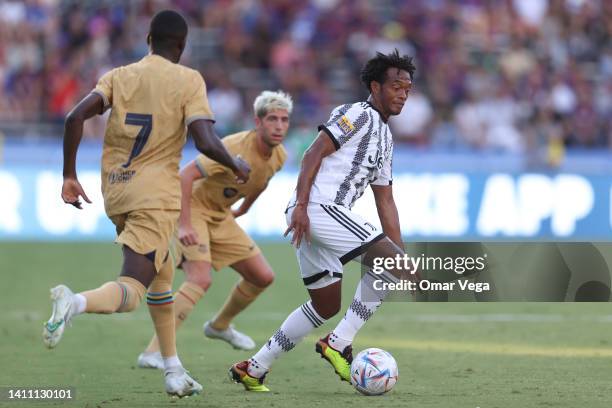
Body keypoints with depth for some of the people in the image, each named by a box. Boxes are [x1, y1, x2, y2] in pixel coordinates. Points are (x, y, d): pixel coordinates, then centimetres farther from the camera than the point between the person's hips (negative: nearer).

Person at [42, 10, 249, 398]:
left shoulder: (119, 76, 8)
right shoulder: (188, 80, -3)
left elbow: (75, 118, -6)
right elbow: (206, 142, -13)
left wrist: (70, 176, 2)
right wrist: (237, 166, 7)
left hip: (116, 191, 6)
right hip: (156, 195, -6)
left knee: (162, 277, 25)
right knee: (132, 292, -10)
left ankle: (174, 371, 25)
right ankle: (77, 302, -42)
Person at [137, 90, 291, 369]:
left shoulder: (279, 157, -4)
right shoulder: (235, 148, -30)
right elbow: (185, 175, -32)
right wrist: (184, 226, -37)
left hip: (221, 216, 8)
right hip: (193, 210, -8)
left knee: (263, 277, 9)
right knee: (200, 279, -27)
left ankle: (220, 325, 36)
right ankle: (153, 353, -30)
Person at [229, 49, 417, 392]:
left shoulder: (385, 137, 25)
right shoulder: (357, 114, -3)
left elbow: (385, 202, 25)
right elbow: (314, 154, -13)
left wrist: (401, 255, 19)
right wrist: (301, 204, -23)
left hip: (320, 218, 10)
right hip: (318, 208, -10)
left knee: (326, 306, 15)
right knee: (389, 262, -15)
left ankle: (253, 369, 18)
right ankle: (339, 344, -11)